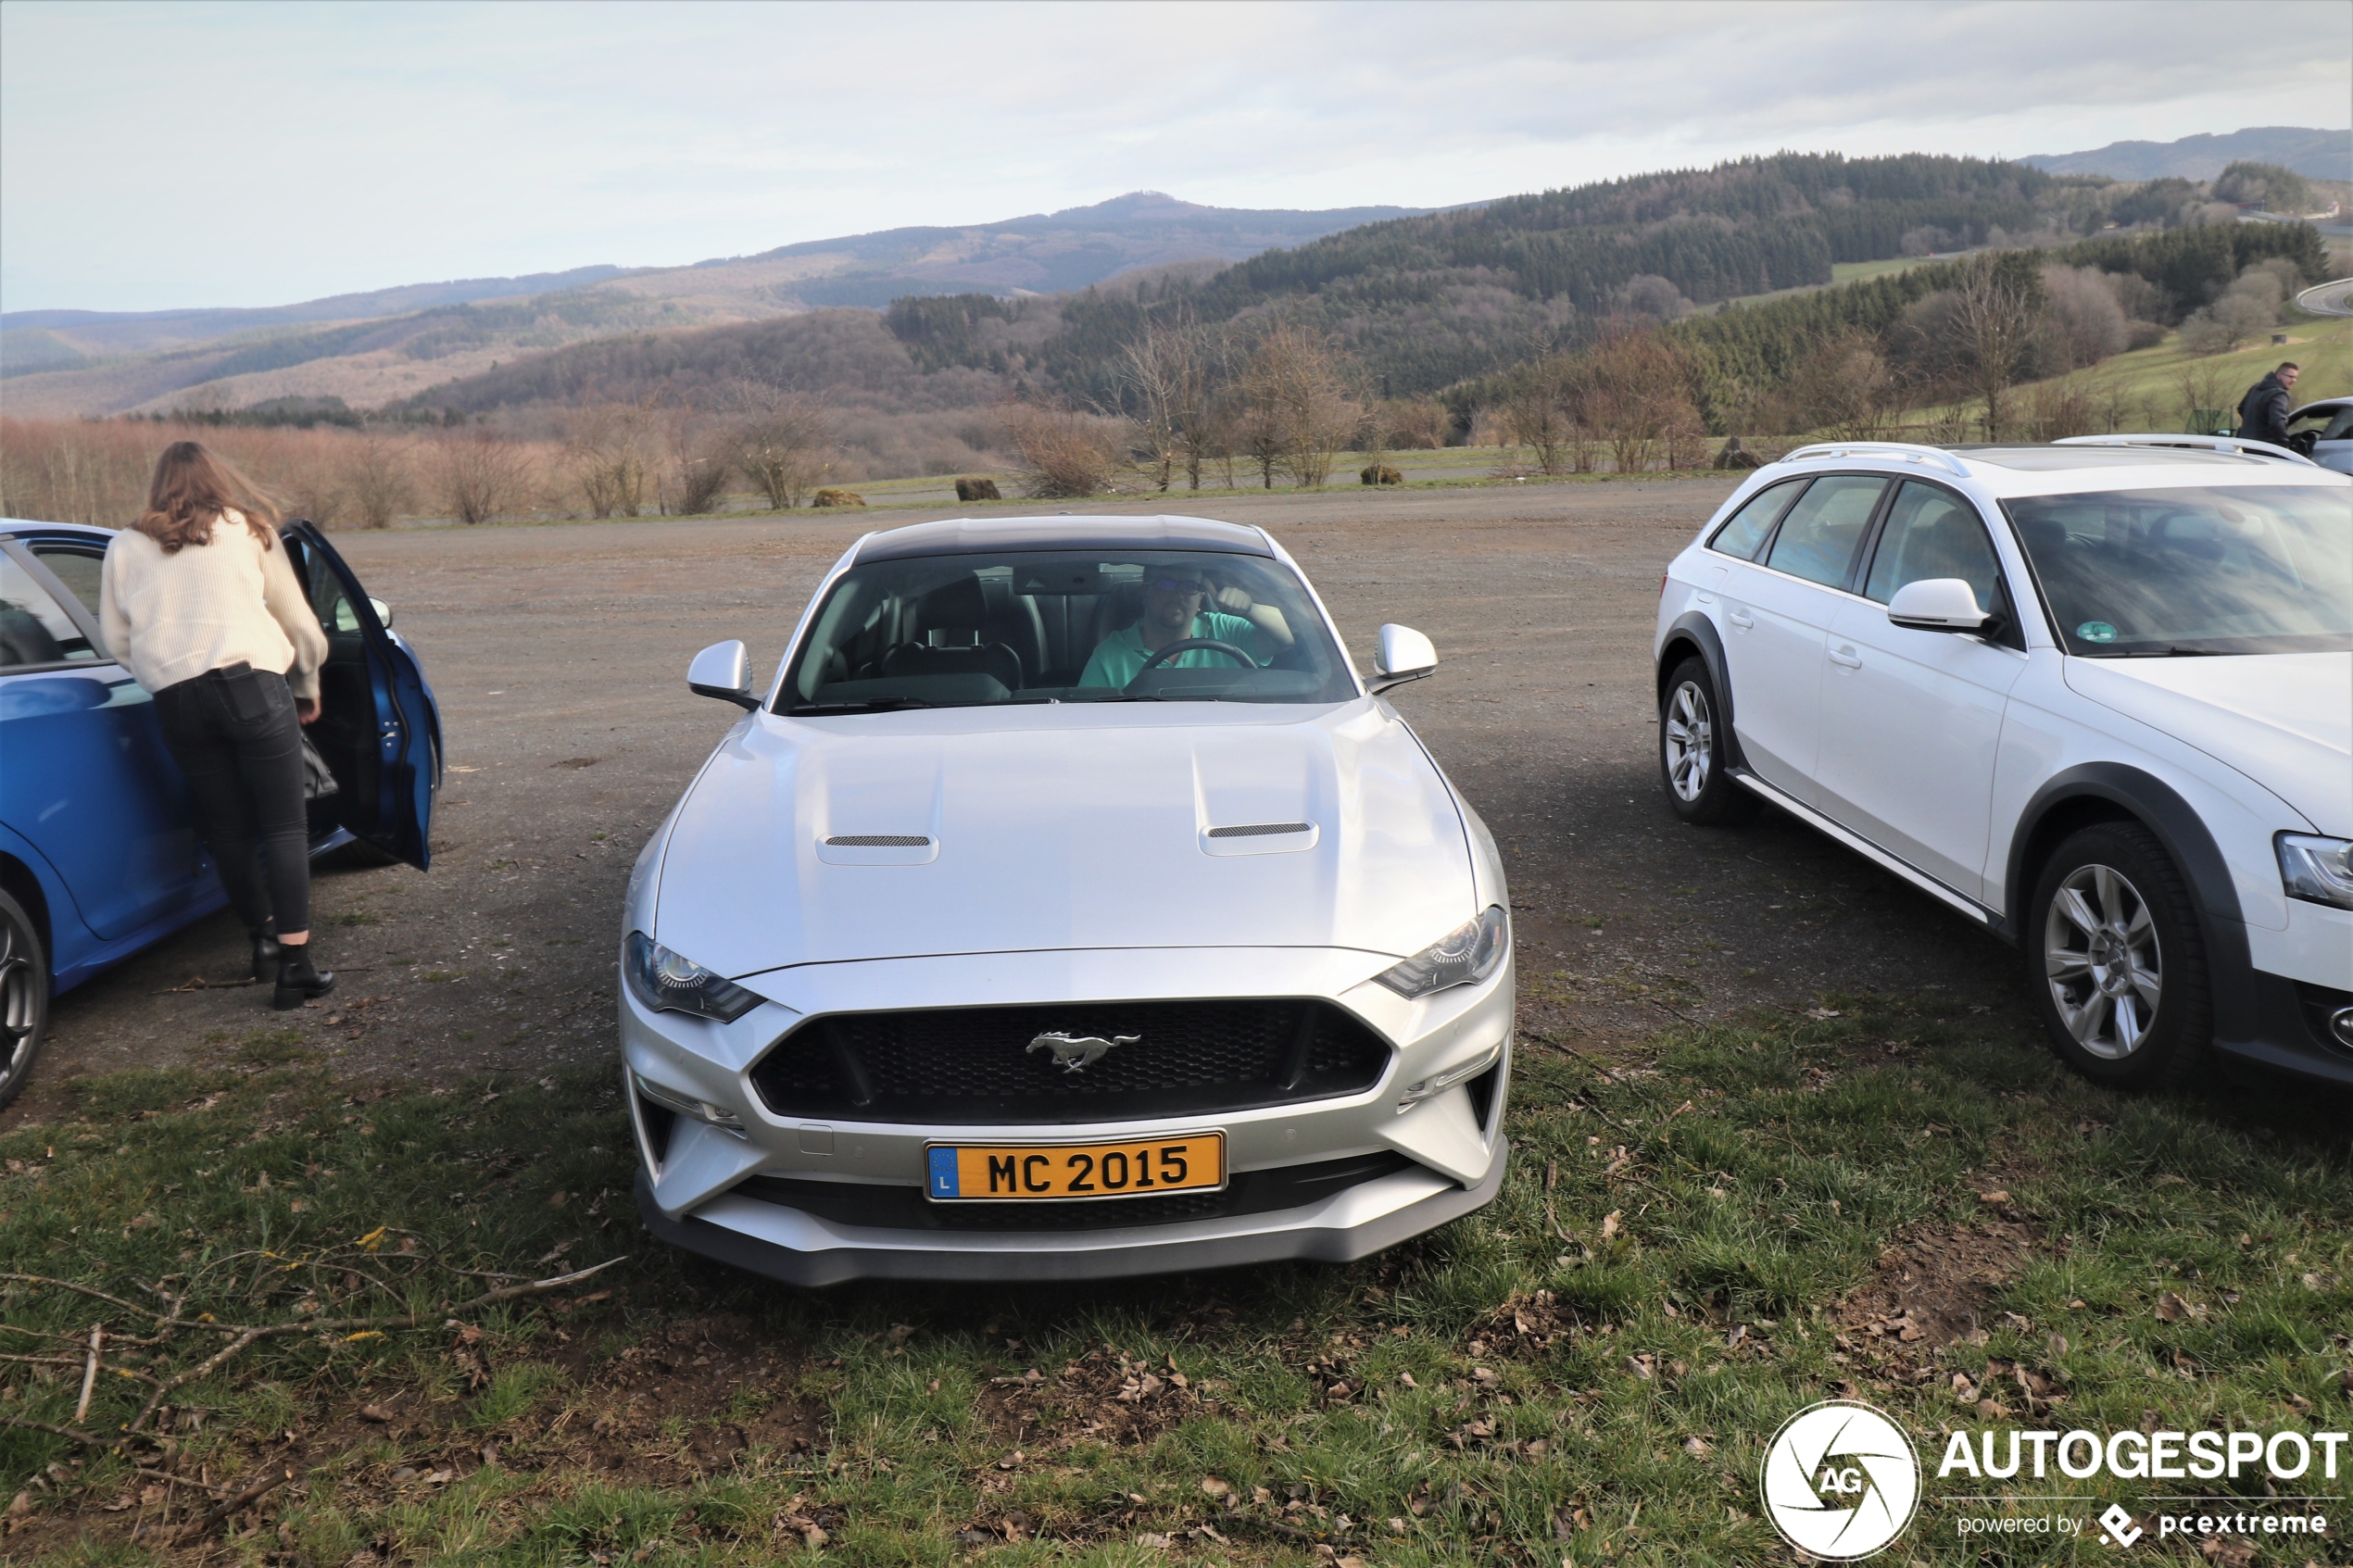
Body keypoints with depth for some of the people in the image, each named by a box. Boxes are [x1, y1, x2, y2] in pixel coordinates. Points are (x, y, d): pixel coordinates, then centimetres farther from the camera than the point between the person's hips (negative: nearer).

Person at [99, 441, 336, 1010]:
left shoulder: (126, 548, 17)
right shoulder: (249, 530, 13)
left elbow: (117, 637, 15)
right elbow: (300, 624, 17)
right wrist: (307, 689, 30)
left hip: (175, 701, 3)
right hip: (252, 686, -3)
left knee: (227, 828, 15)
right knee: (284, 825, -1)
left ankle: (263, 937, 28)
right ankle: (295, 963, -8)